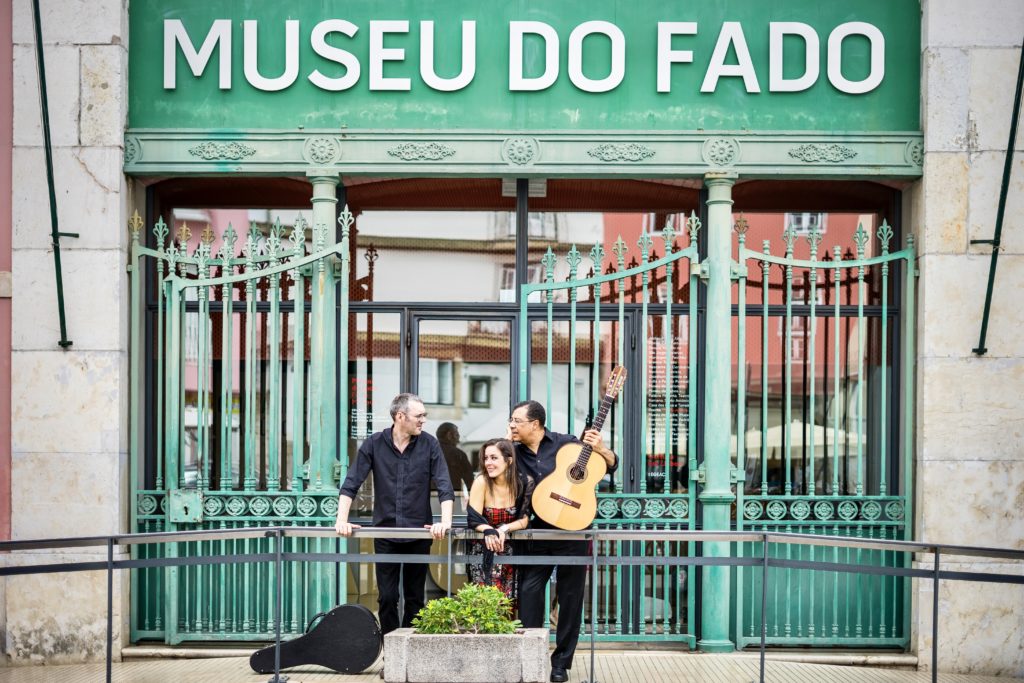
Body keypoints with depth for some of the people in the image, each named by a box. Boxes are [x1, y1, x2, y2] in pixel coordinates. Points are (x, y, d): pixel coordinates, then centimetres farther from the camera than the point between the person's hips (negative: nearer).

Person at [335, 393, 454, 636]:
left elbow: (444, 486, -7)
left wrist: (445, 521, -21)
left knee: (415, 597, 8)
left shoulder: (429, 444, -2)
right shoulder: (374, 444, -3)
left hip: (419, 533, 0)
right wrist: (342, 520, -16)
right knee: (387, 597, 2)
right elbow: (351, 484, -5)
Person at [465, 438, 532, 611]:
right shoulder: (481, 482, -10)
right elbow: (473, 519, -12)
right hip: (484, 551, -1)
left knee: (509, 605, -4)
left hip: (511, 551, 1)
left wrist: (503, 529, -23)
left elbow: (524, 520, -5)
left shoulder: (524, 483, -6)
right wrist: (489, 531, -32)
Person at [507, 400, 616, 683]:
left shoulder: (566, 443, -3)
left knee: (570, 597, 4)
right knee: (528, 591, -5)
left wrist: (600, 449, -19)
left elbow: (612, 465, 3)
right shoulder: (516, 453, 6)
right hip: (537, 533, 3)